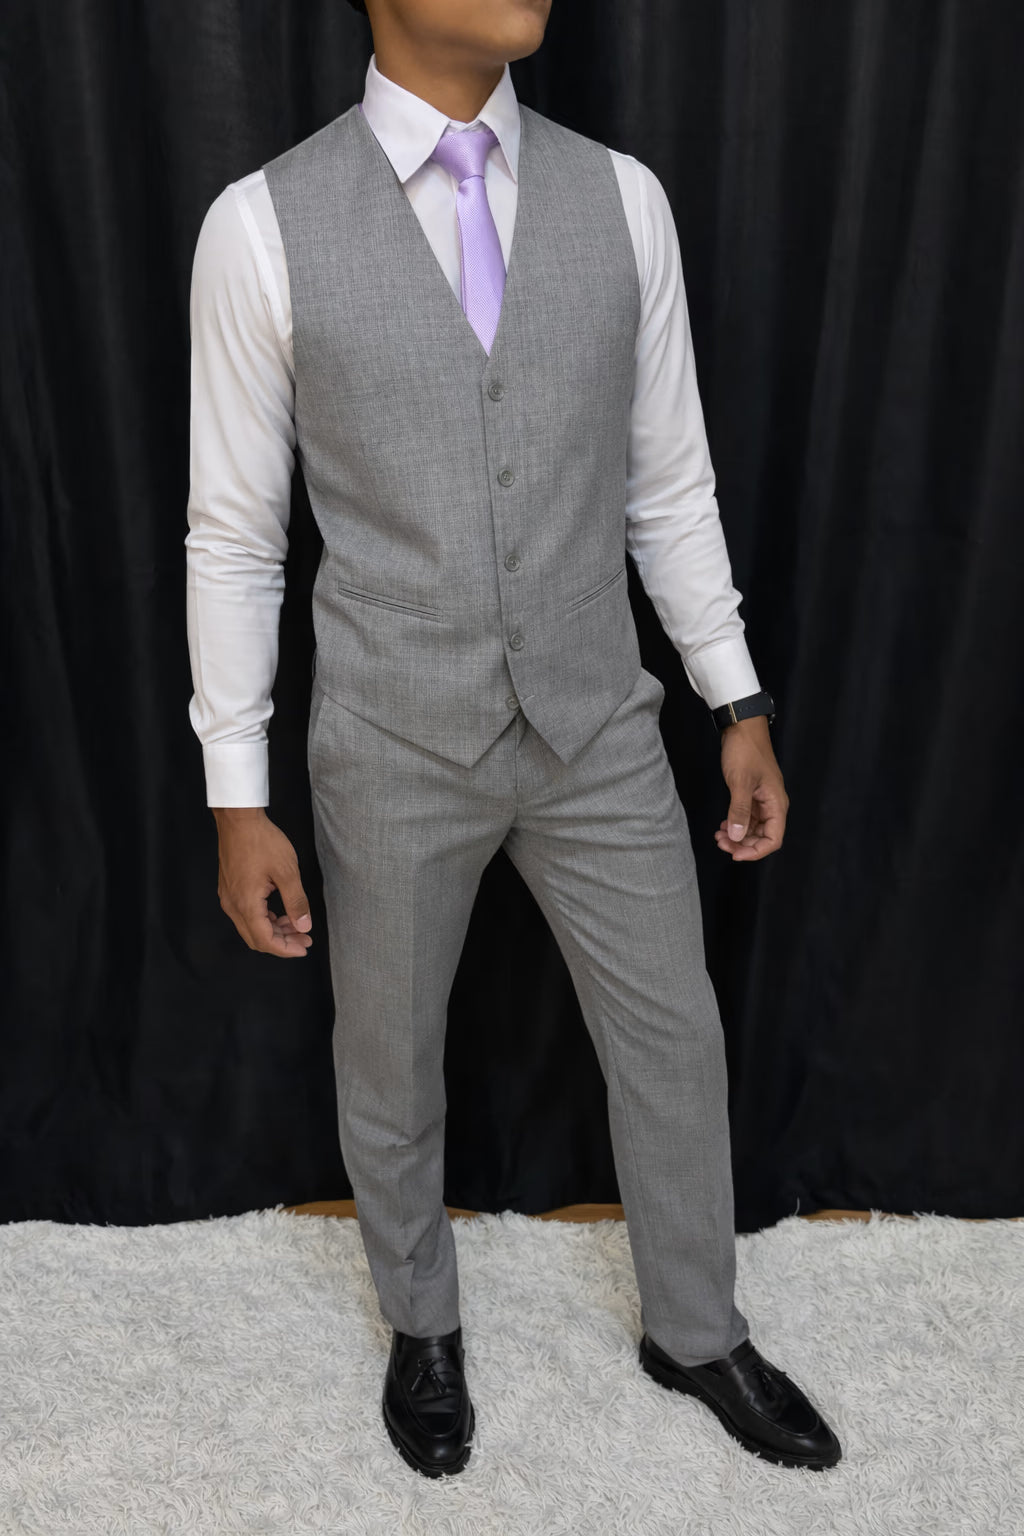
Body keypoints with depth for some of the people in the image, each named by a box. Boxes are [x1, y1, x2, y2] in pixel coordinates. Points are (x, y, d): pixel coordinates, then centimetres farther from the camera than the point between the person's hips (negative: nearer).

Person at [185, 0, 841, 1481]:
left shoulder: (621, 196, -1)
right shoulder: (265, 223, -9)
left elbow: (670, 484, 5)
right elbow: (234, 532, -5)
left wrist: (741, 705, 5)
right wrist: (238, 800, -4)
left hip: (600, 724, 3)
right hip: (395, 747, -2)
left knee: (674, 1035, 15)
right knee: (390, 1063, 17)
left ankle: (697, 1332, 43)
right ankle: (422, 1322, 48)